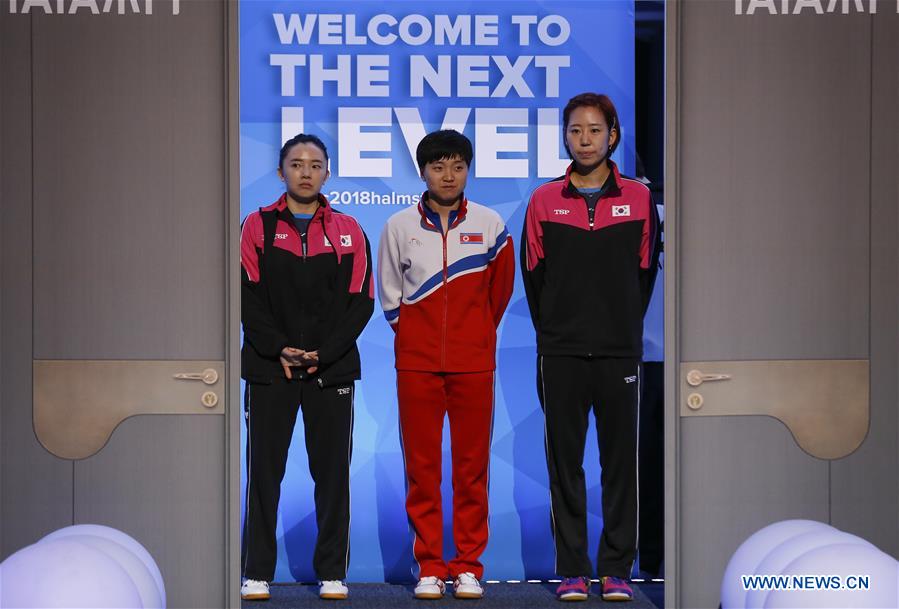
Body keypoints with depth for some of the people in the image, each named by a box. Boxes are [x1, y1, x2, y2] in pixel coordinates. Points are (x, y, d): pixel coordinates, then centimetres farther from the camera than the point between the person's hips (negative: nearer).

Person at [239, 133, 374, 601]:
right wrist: (278, 350, -11)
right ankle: (257, 572, 9)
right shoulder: (258, 226, 5)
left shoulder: (348, 230, 8)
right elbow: (248, 296, 0)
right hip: (269, 367, 0)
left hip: (332, 368, 1)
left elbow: (361, 301, 2)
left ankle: (332, 572, 11)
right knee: (264, 470, 0)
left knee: (332, 471, 2)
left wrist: (323, 353, -9)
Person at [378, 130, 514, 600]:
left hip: (474, 365, 0)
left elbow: (501, 289, 13)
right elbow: (388, 294, 12)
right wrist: (416, 334, 9)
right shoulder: (399, 227, 4)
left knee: (472, 467, 3)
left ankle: (468, 566, 11)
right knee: (421, 467, 2)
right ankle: (429, 567, 10)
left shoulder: (489, 225, 3)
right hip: (416, 365, 0)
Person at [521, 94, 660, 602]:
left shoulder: (639, 198, 4)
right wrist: (551, 332, 5)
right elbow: (534, 276, 7)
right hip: (561, 352, 0)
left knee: (620, 461, 3)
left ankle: (616, 570, 10)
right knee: (565, 463, 3)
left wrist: (625, 327, 4)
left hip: (620, 351, 0)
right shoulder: (545, 201, 5)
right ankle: (573, 571, 10)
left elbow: (645, 272, 7)